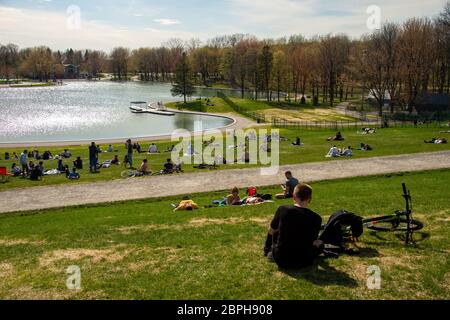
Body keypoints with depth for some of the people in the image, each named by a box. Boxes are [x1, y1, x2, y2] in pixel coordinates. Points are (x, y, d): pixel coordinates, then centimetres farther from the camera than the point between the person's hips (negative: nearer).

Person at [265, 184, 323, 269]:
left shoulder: (282, 210, -13)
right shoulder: (316, 218, -12)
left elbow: (271, 231, 6)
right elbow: (312, 240, 8)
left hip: (280, 260, 0)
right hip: (303, 262, 0)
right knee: (320, 243, 29)